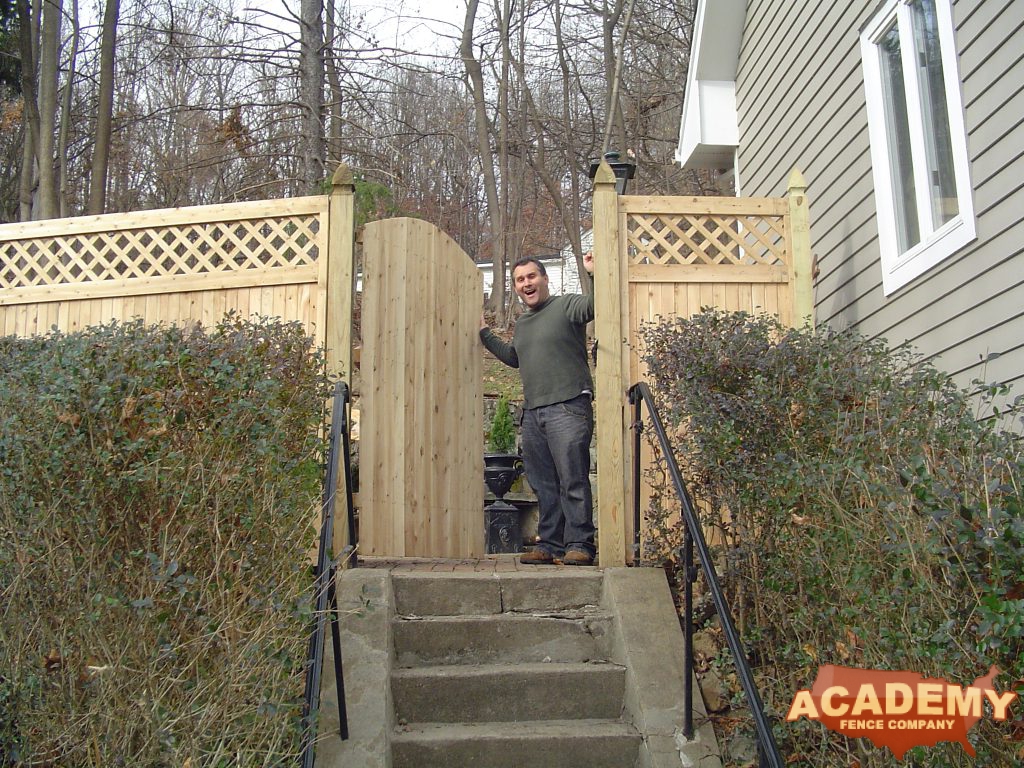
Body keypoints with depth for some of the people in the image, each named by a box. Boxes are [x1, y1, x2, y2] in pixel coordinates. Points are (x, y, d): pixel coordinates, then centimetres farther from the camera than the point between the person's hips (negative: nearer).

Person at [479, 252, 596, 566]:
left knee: (573, 481, -8)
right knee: (543, 484, 10)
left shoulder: (566, 305, 0)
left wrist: (595, 273, -28)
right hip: (532, 412, 8)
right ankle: (549, 545, 17)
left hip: (568, 408, -8)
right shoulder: (522, 323, 23)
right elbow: (514, 358, 39)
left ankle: (579, 545, -3)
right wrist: (484, 334, 39)